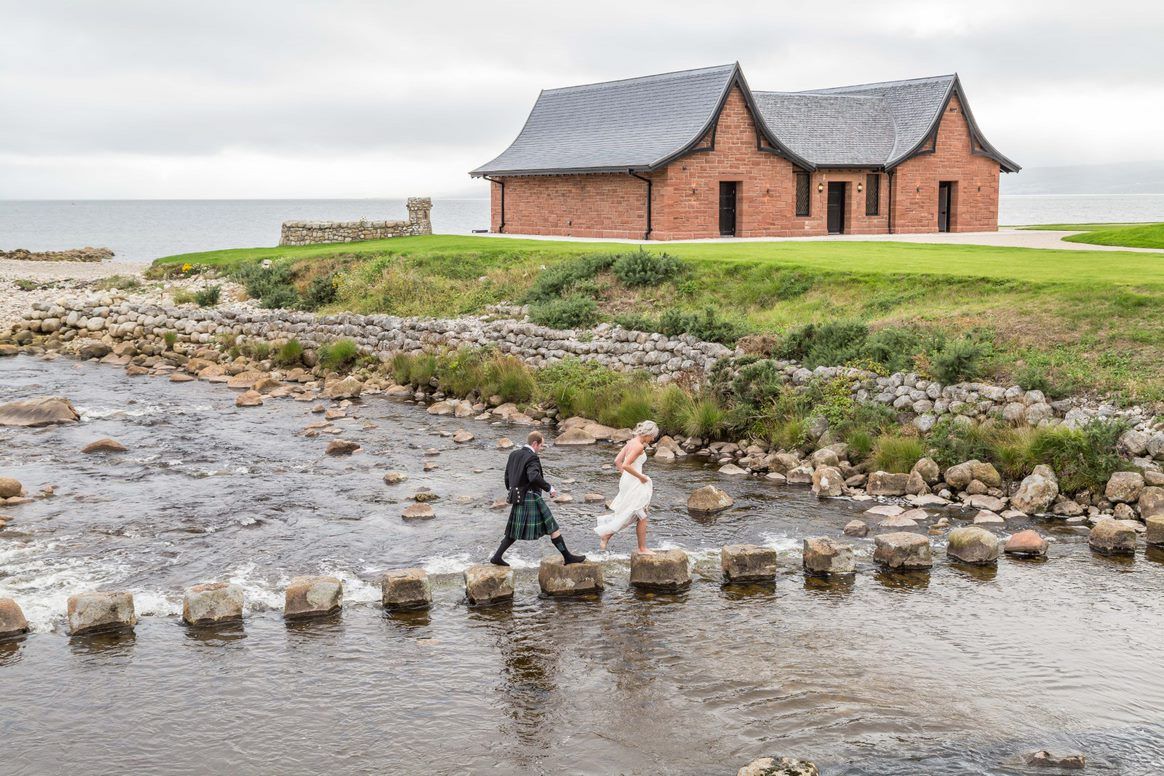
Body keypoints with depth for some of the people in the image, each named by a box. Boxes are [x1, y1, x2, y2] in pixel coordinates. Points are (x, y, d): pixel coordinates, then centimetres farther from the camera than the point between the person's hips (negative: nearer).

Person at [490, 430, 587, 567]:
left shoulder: (513, 455, 10)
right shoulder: (532, 458, -16)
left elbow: (507, 476, 17)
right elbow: (534, 477, -32)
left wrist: (510, 492, 30)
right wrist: (549, 488, -22)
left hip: (518, 498, 8)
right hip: (531, 499, -8)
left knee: (515, 532, 17)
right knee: (552, 528, -2)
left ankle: (497, 557, 15)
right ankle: (567, 556, 0)